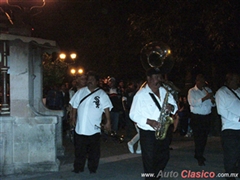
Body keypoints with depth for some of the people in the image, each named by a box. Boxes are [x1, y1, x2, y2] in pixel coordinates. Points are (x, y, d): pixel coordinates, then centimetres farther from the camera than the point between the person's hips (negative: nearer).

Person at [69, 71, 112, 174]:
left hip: (94, 129, -2)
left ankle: (92, 169, 20)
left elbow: (106, 108, -7)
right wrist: (73, 118, 8)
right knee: (79, 150, 9)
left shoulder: (101, 94, -1)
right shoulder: (80, 92, 7)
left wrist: (108, 121, -14)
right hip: (80, 128, 2)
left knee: (94, 151, 7)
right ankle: (78, 168, 21)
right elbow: (75, 106, 12)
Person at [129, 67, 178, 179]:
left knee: (164, 157, 16)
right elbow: (133, 115, -11)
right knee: (150, 160, 2)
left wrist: (172, 107, -13)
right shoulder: (141, 94, -11)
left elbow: (175, 106, 12)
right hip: (148, 133, -6)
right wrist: (149, 121, -23)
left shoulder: (165, 91, 6)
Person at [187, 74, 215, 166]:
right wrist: (205, 98, -22)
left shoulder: (208, 90, 12)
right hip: (196, 117, -5)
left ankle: (199, 154, 26)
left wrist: (212, 100, -13)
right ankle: (199, 158, 3)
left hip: (207, 117, 5)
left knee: (204, 137, 10)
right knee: (198, 138, -5)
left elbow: (213, 104, 11)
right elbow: (192, 103, -18)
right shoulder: (192, 91, -1)